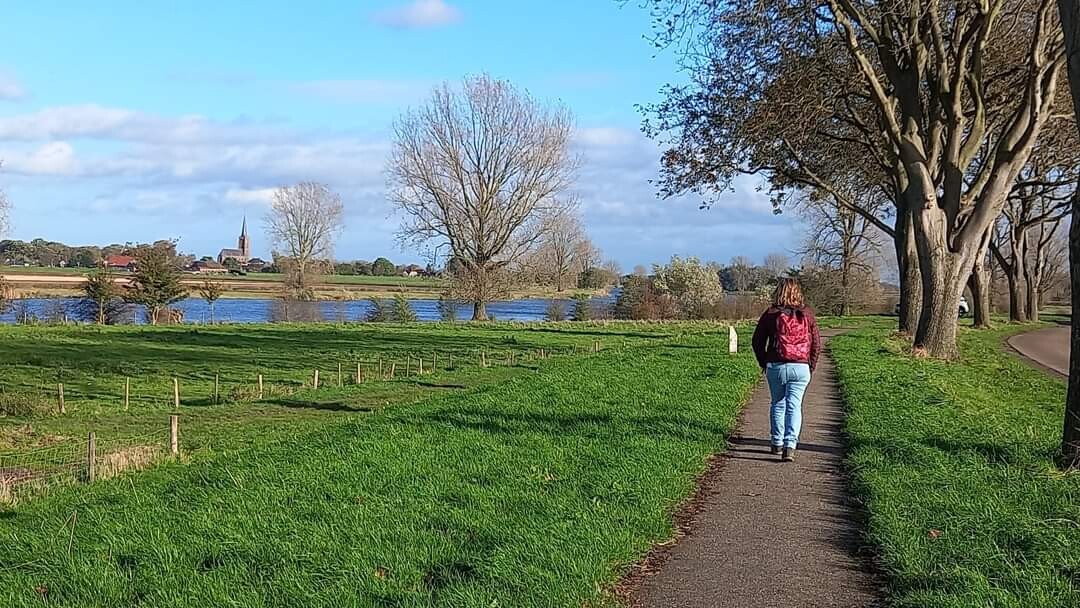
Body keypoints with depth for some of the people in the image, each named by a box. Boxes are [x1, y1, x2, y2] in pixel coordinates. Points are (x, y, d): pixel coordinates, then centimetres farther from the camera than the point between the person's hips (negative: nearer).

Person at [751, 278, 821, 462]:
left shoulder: (771, 314, -1)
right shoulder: (807, 314, 3)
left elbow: (758, 341, 2)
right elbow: (816, 344, 5)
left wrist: (764, 364, 14)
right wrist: (811, 367, 14)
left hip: (775, 366, 0)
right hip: (800, 368, 0)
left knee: (778, 404, 16)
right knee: (794, 406, 0)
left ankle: (777, 443, 22)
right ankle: (790, 445, -12)